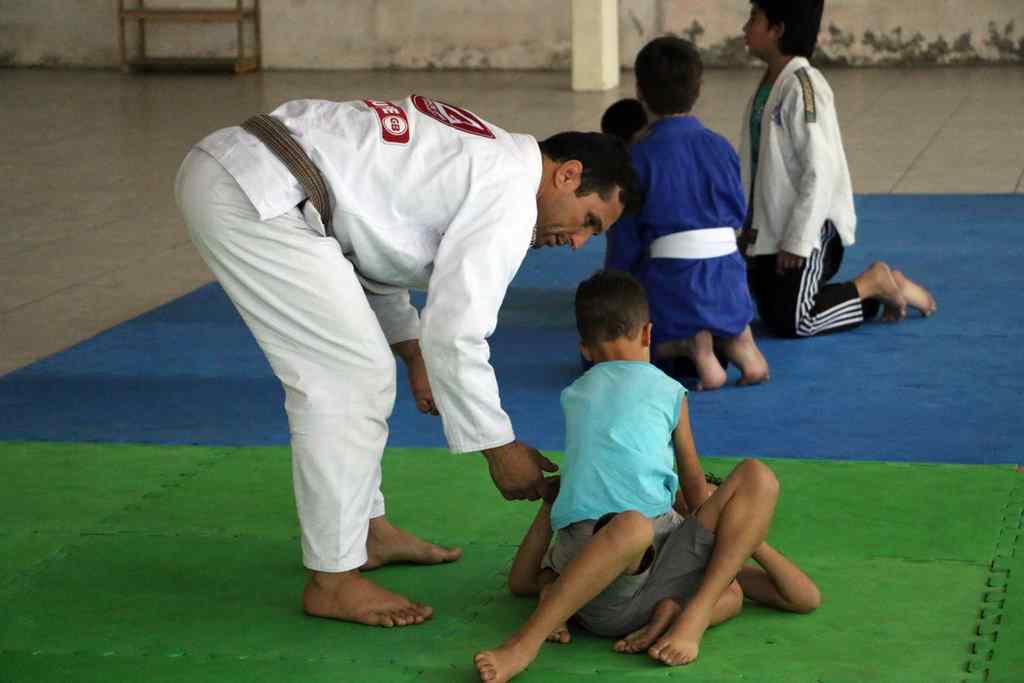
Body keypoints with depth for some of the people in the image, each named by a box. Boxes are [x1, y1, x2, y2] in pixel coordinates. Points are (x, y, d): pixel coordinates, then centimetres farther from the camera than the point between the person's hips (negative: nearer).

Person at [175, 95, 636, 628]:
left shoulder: (477, 158, 21)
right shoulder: (509, 199, -9)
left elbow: (372, 236, 28)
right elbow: (455, 335, -13)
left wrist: (412, 350, 21)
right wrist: (501, 448, -3)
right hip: (252, 198, -11)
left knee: (345, 364, 19)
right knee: (351, 376, -6)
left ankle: (368, 530, 31)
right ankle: (332, 581, 3)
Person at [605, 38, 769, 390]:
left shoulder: (639, 157, -10)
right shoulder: (721, 147, 3)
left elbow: (625, 239, -6)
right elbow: (739, 214, 13)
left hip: (671, 281, -5)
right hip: (728, 278, 5)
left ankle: (689, 348, -12)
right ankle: (736, 339, 0)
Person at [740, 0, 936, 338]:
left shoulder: (803, 86, -20)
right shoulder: (769, 84, 9)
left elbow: (821, 170, -23)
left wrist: (798, 241, -22)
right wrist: (748, 226, 15)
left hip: (806, 228, -9)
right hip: (770, 229, 9)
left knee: (789, 322, -11)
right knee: (770, 311, 12)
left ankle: (874, 283, 8)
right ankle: (874, 286, 22)